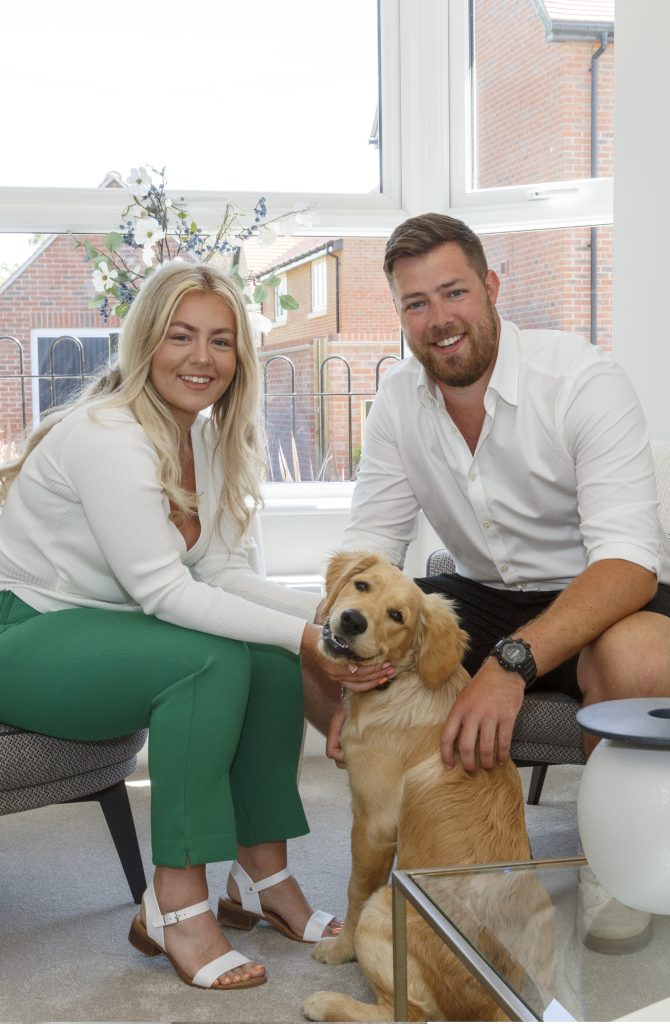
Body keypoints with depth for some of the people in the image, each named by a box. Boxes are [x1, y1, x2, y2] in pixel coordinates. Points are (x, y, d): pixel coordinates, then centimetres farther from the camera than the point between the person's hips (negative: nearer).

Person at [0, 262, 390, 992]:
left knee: (273, 658, -12)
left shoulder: (209, 441, 6)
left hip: (94, 631, 8)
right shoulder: (108, 435, -22)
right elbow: (162, 589, -27)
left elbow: (223, 571, 0)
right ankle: (176, 906, -19)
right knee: (212, 660, -29)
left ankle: (261, 876, 1)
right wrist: (304, 636, -29)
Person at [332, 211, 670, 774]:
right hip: (484, 599, 5)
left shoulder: (584, 378, -19)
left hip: (596, 600, -4)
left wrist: (512, 662, -43)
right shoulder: (397, 400, -2)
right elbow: (370, 544, -4)